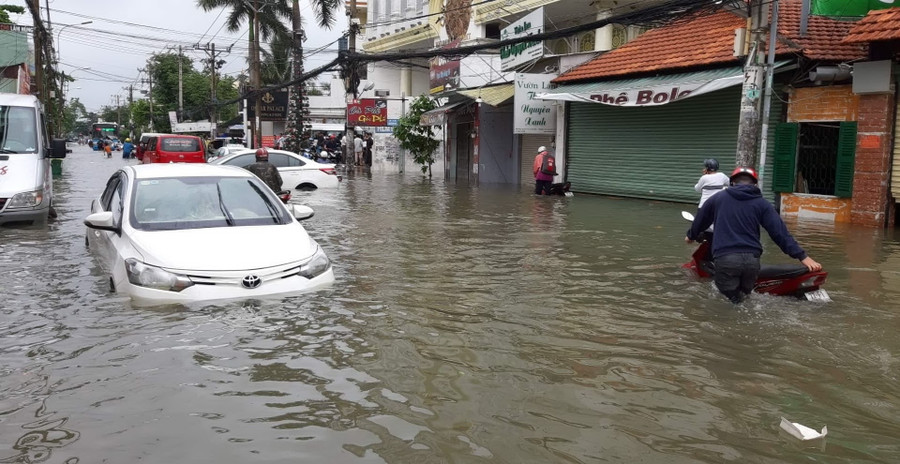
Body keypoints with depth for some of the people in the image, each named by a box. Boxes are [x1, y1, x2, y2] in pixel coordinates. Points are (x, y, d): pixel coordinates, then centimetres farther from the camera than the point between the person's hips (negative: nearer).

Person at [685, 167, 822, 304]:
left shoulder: (717, 199, 14)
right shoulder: (762, 204, 11)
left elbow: (700, 221, 28)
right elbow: (780, 232, 2)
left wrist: (691, 236, 48)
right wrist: (802, 256, 1)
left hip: (725, 259, -1)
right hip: (751, 259, 1)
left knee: (731, 301, -1)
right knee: (744, 297, 18)